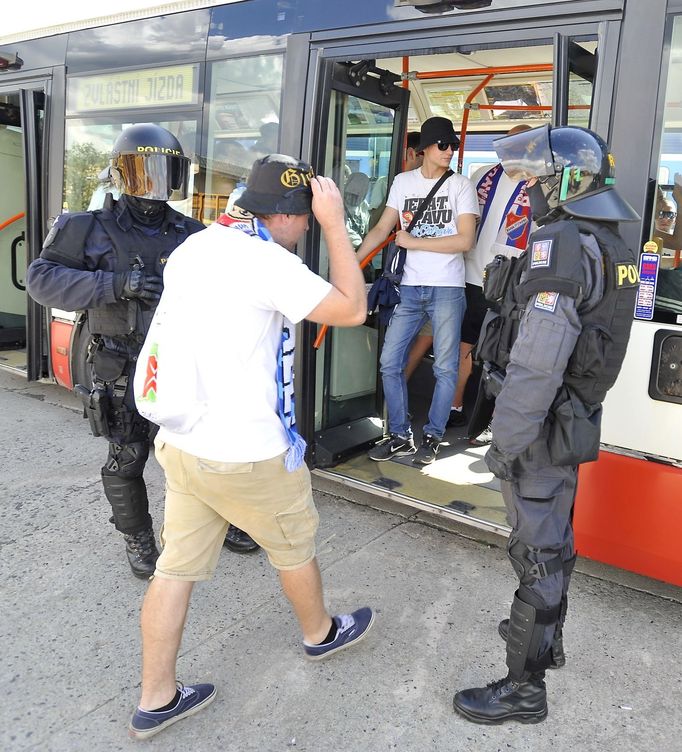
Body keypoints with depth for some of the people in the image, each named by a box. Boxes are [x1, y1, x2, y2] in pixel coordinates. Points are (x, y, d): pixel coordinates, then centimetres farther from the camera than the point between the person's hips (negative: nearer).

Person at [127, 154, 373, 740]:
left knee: (177, 566, 14)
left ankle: (156, 701, 27)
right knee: (296, 546, 19)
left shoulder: (193, 247, 5)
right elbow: (351, 309, -15)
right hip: (246, 455, -7)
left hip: (180, 442, 7)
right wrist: (335, 223, -12)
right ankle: (321, 633, 45)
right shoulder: (267, 262, -21)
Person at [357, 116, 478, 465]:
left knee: (445, 368, 3)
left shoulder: (461, 185, 1)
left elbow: (465, 240, -9)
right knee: (390, 363, 2)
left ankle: (432, 436, 19)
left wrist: (413, 242, -8)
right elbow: (381, 229, 8)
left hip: (447, 289, -3)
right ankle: (400, 436, 16)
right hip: (409, 288, 3)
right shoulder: (403, 182, 10)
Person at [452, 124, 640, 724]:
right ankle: (547, 636, 44)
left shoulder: (559, 245, -21)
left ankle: (524, 687, 16)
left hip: (543, 426, -10)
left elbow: (537, 360, -28)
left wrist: (506, 443, -21)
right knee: (554, 536, 23)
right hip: (574, 418, 10)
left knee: (537, 550, 1)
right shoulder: (610, 245, 9)